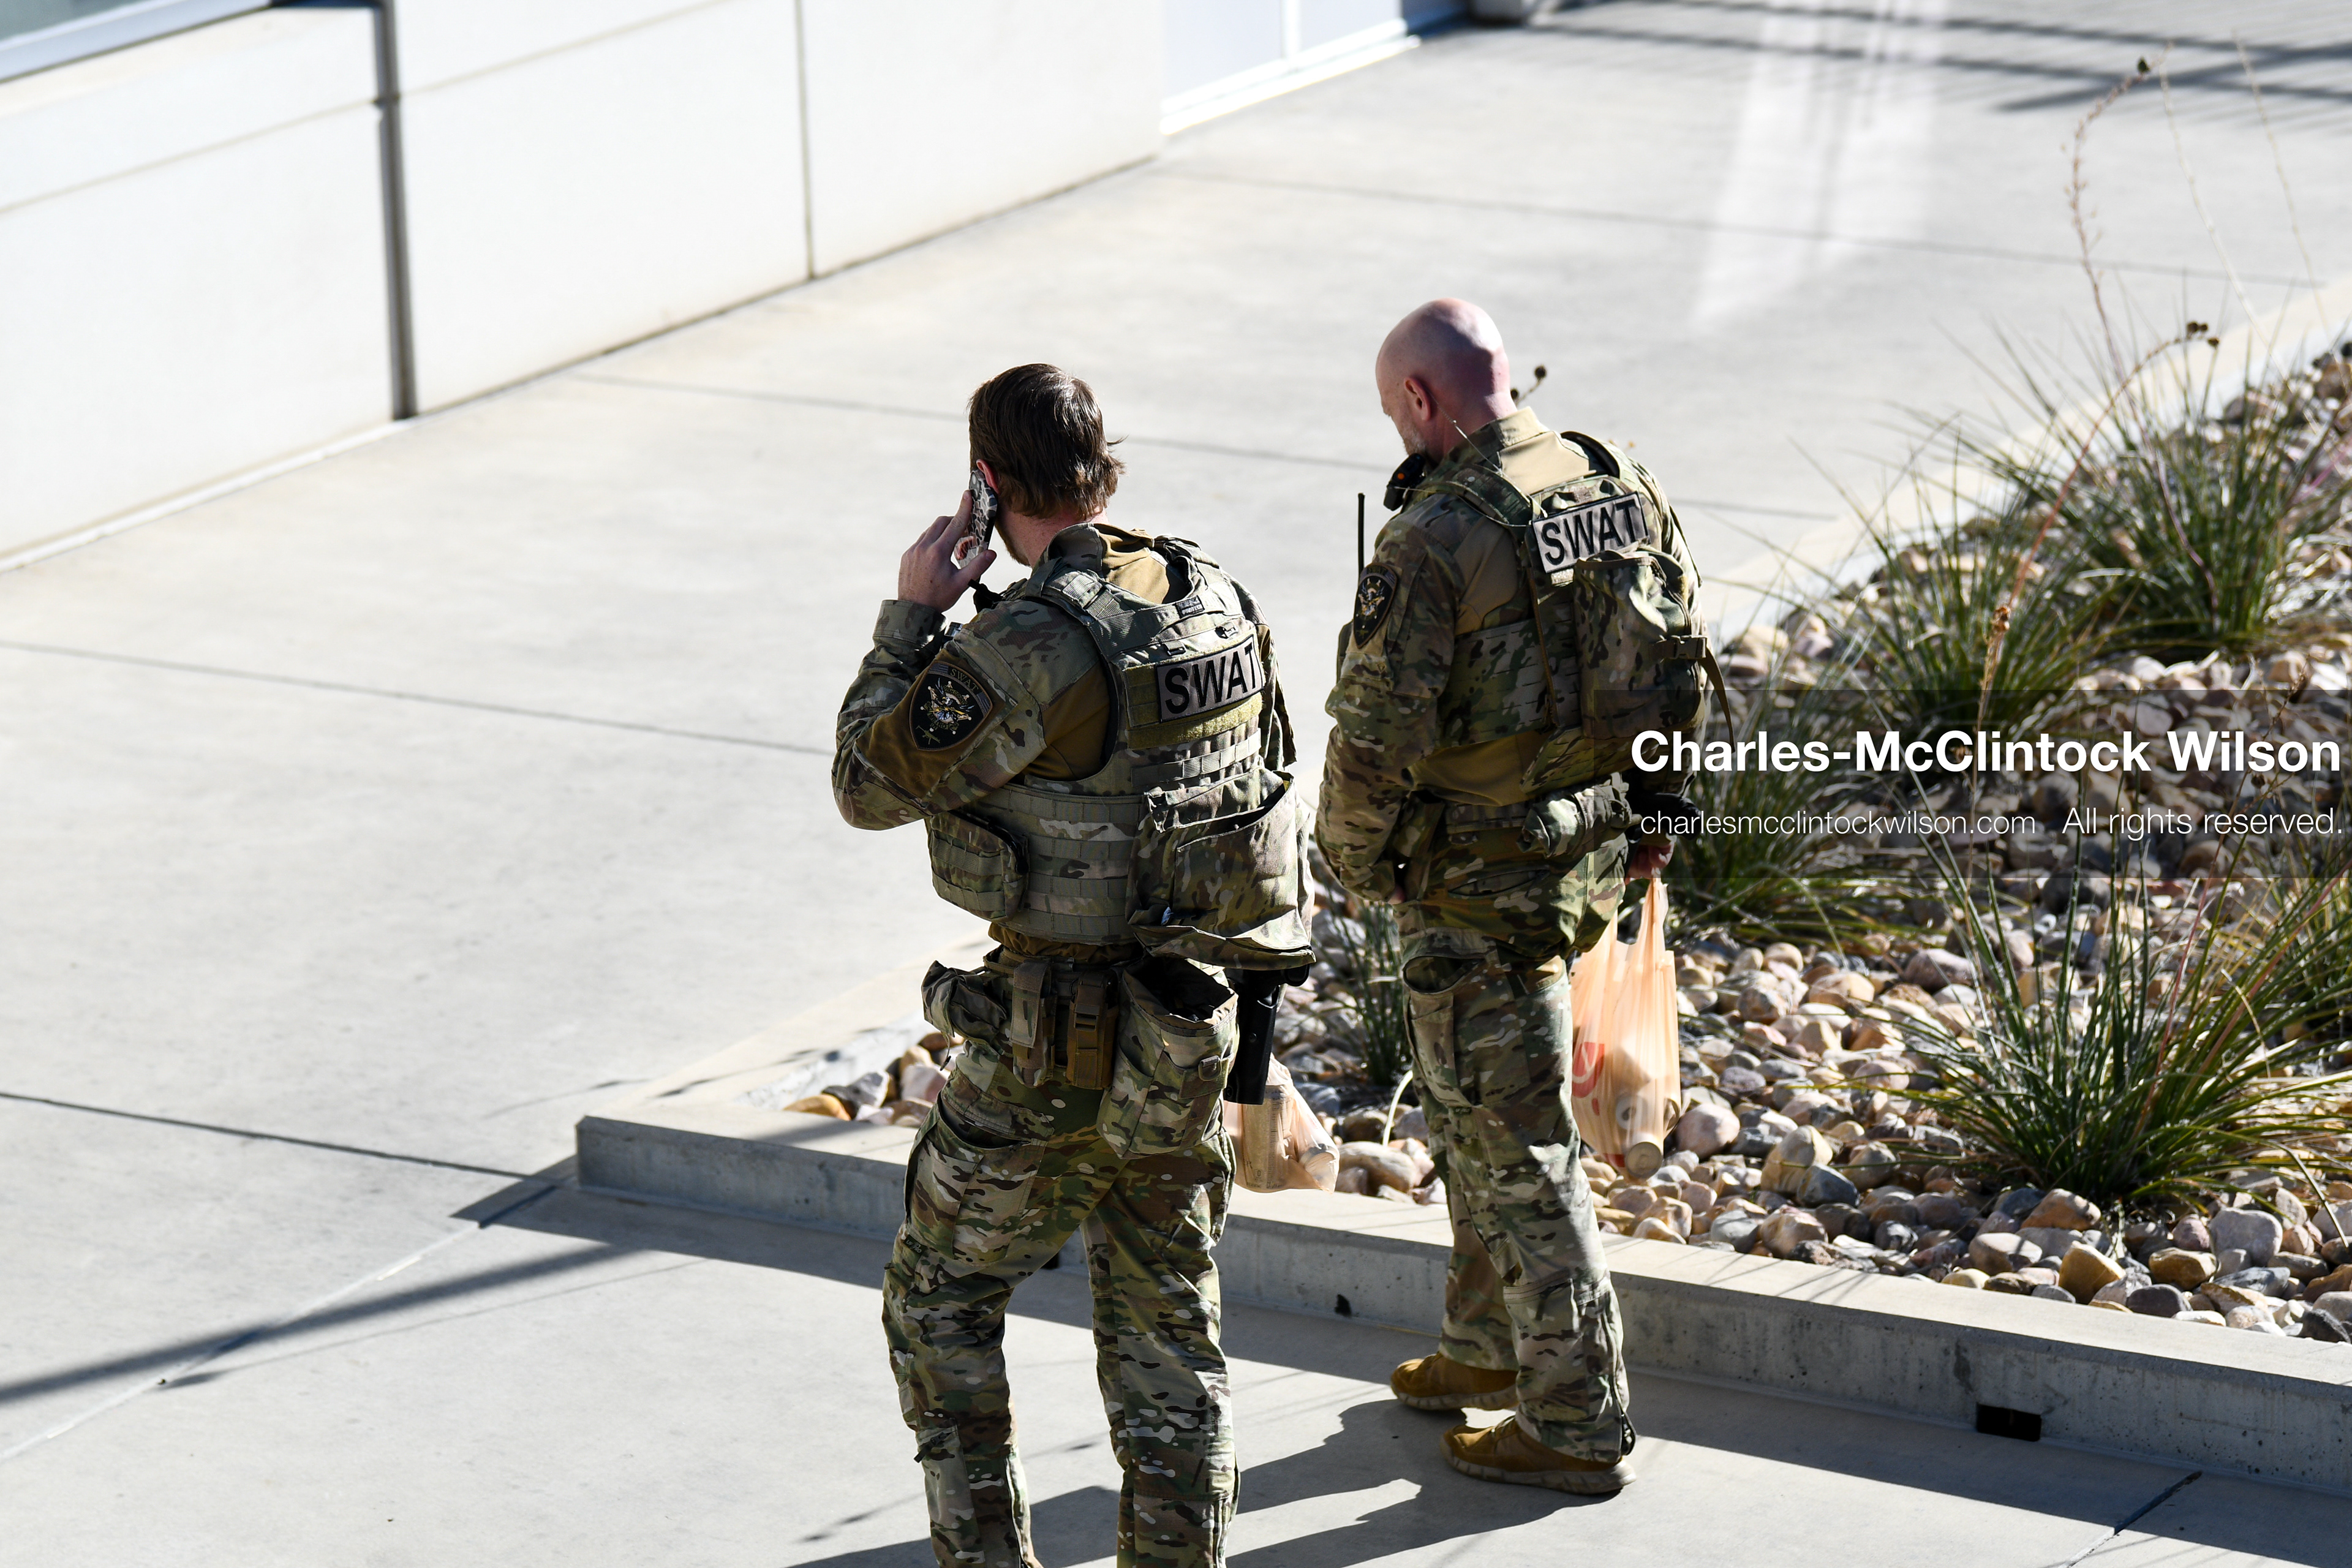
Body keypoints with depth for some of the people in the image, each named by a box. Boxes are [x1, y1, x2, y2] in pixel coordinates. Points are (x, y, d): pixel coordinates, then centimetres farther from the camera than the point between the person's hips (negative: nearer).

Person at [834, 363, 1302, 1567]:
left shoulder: (1022, 653, -23)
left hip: (1058, 1046, -6)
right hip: (1196, 1033, 6)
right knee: (1165, 1333, 15)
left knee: (940, 1300, 13)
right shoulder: (1215, 602, 0)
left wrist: (911, 616, -3)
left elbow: (871, 784, -10)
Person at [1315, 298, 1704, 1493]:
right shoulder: (1624, 491, 1)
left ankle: (1575, 1426, 10)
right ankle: (1494, 1348, 39)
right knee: (1472, 1106, 25)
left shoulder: (1434, 541, -23)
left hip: (1479, 888, -8)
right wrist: (1638, 815, 21)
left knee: (1516, 1147, 2)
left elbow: (1377, 737, -21)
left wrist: (1351, 860, -2)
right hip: (1593, 855, 8)